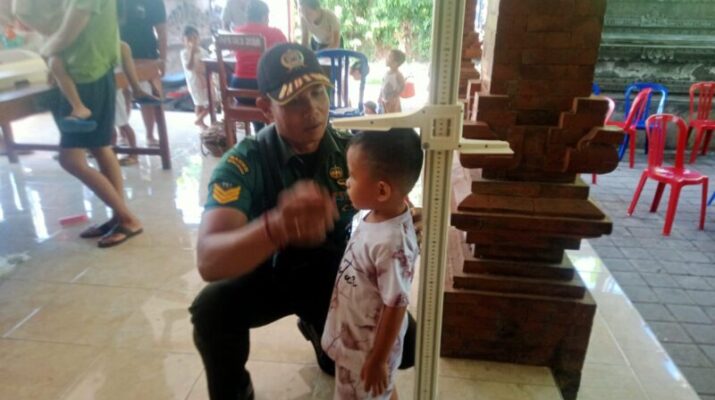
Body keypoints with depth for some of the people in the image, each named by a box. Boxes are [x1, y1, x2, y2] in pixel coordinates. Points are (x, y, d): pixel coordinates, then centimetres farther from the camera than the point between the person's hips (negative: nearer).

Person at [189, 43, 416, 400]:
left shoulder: (351, 149, -16)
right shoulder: (243, 163, -26)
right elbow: (208, 260, -41)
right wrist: (276, 226, -63)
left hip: (335, 273, 3)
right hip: (269, 275, -2)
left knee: (405, 346, -10)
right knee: (212, 310, -32)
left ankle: (321, 333, 22)